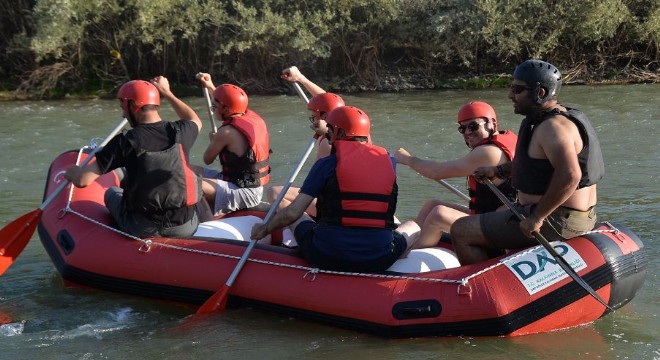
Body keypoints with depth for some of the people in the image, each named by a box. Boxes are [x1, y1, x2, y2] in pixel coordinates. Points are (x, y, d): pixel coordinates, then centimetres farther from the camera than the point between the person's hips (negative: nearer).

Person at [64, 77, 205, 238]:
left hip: (143, 230, -2)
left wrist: (72, 172, 11)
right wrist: (167, 93, 33)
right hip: (187, 228, 2)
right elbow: (195, 121, 25)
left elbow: (82, 180, -13)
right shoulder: (179, 132, -3)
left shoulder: (125, 142, -13)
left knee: (112, 193, 28)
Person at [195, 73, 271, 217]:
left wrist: (213, 140, 15)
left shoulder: (227, 132, -20)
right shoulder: (253, 117, 4)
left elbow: (207, 160, -4)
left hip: (244, 194, -10)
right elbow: (230, 104, 28)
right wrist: (211, 86, 34)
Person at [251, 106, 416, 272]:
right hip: (379, 261, 2)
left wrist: (264, 229, 11)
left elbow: (293, 213, -5)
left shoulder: (327, 164, -5)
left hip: (327, 258, -2)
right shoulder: (388, 162, 3)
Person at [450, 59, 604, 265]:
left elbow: (570, 175, -35)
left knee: (460, 231, -10)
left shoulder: (553, 126, -20)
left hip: (555, 221, -11)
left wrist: (537, 217, -30)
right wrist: (499, 171, 27)